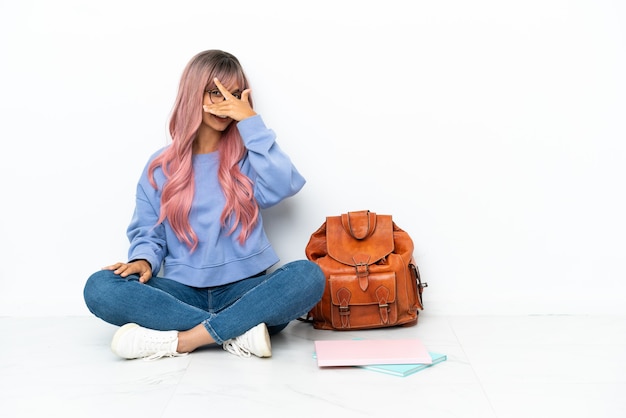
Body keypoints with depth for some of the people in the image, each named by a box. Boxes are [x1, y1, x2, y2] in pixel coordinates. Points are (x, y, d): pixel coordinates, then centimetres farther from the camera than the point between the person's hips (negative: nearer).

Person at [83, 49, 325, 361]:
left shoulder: (246, 156, 7)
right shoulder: (161, 166, 10)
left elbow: (284, 186, -13)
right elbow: (147, 233, 11)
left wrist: (251, 122, -10)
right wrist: (144, 260, -12)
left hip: (246, 289, -1)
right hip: (183, 293, 1)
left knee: (308, 275, -31)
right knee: (99, 288, -24)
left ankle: (181, 340, -30)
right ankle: (238, 332, -28)